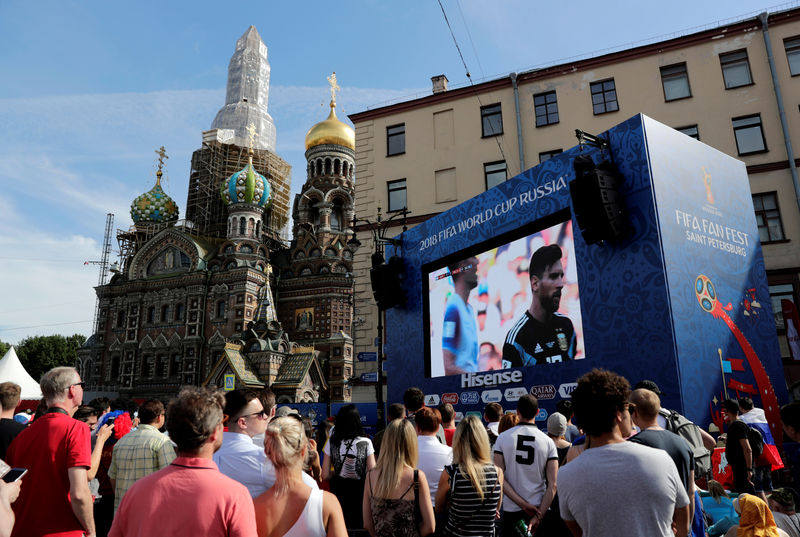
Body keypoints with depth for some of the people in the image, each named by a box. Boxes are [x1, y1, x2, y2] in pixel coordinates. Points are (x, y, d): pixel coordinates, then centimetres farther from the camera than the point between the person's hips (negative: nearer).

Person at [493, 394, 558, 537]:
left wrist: (523, 504, -11)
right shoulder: (548, 442, -5)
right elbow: (552, 485, -10)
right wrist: (539, 516, -10)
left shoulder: (503, 438, -5)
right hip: (540, 508, 0)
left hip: (511, 509, 0)